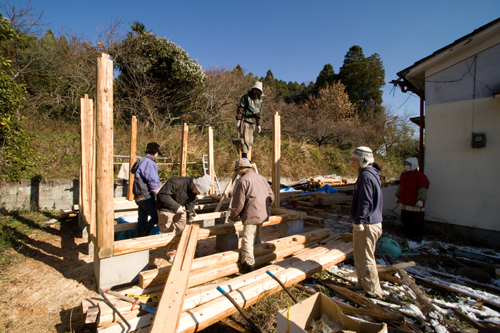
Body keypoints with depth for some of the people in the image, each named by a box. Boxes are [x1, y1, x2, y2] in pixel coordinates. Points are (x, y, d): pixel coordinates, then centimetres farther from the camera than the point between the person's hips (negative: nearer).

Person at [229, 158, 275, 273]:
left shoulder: (242, 181, -12)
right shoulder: (262, 178, 12)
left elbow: (238, 203, -12)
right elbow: (271, 196, 17)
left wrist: (233, 216, 3)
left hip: (251, 215, -9)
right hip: (263, 214, 9)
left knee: (247, 240, 0)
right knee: (256, 238, 23)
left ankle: (248, 266, 7)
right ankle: (257, 262, 38)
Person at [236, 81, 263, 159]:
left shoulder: (260, 100, 20)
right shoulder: (246, 97, 3)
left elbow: (260, 114, 22)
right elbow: (240, 109, -3)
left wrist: (259, 125, 16)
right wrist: (238, 119, -12)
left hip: (252, 123, 6)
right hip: (245, 121, -6)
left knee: (250, 142, 3)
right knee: (245, 139, -12)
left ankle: (245, 158, 9)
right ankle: (244, 157, -10)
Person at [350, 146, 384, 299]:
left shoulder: (366, 175, -19)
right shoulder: (370, 174, 14)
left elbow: (365, 202, -23)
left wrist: (359, 221, -19)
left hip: (367, 225, -11)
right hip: (373, 221, 11)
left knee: (364, 258, 1)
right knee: (359, 255, 20)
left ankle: (373, 291, 15)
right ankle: (363, 284, 34)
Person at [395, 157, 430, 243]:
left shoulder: (420, 175, -10)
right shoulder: (403, 175, 12)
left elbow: (423, 189, -15)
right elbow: (400, 186, 22)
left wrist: (421, 200, -23)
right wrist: (397, 196, 24)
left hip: (416, 204, -7)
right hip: (404, 203, 7)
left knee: (417, 220, 4)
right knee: (405, 219, 14)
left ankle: (418, 236, 21)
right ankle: (408, 234, 29)